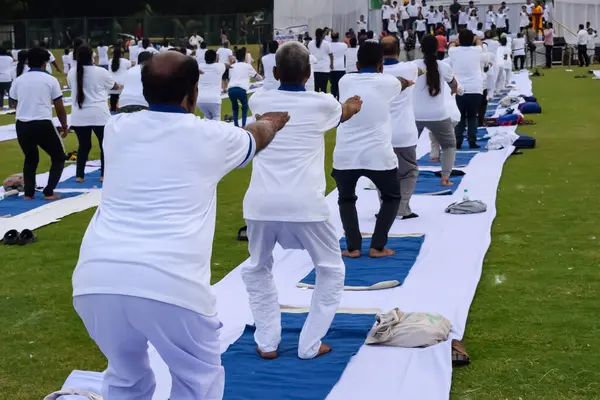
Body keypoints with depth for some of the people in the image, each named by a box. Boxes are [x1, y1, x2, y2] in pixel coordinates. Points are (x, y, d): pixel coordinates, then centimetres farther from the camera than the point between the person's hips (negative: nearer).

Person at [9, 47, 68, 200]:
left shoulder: (18, 80, 7)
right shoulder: (50, 80, 0)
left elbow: (13, 101, 20)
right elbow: (59, 108, 3)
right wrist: (64, 126, 18)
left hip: (22, 125, 4)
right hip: (42, 124, -4)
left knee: (31, 158, 25)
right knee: (58, 157, 15)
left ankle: (28, 193, 19)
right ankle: (49, 192, 5)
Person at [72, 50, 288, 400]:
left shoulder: (119, 129, 16)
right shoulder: (210, 136, 10)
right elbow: (256, 138, 34)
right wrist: (273, 123, 59)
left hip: (96, 278, 4)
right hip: (170, 282, -3)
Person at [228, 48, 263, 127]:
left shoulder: (232, 66, 23)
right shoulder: (247, 66, 16)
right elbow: (257, 77, 28)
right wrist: (261, 78, 51)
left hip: (231, 89, 3)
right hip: (241, 89, -3)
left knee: (235, 107, 26)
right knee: (245, 107, 22)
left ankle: (236, 126, 17)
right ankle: (243, 125, 9)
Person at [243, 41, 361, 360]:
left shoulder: (258, 102, 10)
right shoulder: (323, 104, 5)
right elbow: (344, 114, 30)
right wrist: (352, 106, 58)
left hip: (261, 201, 2)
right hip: (304, 202, -2)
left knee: (256, 269, 28)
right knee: (331, 269, 21)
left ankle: (267, 342, 26)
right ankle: (310, 344, 20)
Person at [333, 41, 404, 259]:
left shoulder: (345, 82, 6)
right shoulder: (388, 83, 3)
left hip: (346, 155, 2)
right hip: (378, 155, -2)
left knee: (346, 199, 26)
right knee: (391, 197, 23)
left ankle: (353, 247, 15)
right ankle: (377, 246, 15)